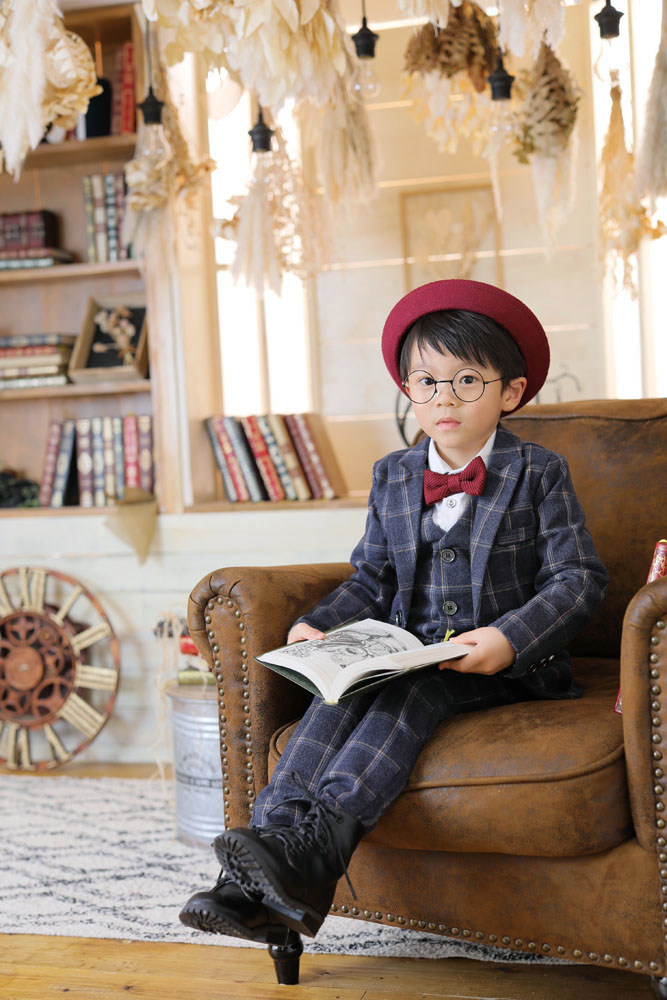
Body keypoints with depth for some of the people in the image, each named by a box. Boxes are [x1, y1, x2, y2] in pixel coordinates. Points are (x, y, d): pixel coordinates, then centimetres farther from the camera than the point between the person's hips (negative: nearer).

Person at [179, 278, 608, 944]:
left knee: (412, 696, -32)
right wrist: (319, 626, -1)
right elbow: (373, 582, 20)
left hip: (508, 665, -3)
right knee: (339, 695, -25)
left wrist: (509, 640, -22)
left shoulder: (540, 475, 1)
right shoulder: (391, 478, 15)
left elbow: (578, 579, -4)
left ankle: (315, 847, -44)